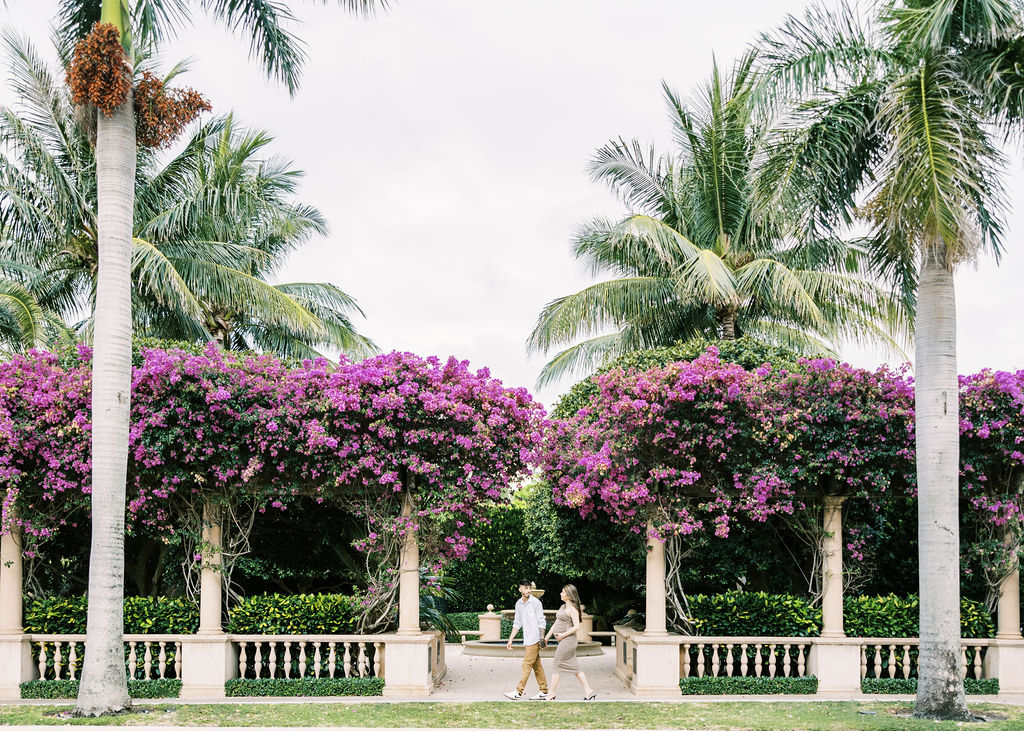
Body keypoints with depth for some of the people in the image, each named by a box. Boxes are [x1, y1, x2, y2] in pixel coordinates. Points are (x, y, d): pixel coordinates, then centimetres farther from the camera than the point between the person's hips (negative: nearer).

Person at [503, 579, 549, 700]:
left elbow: (542, 622, -9)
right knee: (536, 665, 9)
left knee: (527, 665, -7)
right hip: (527, 639, 7)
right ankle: (544, 692, 13)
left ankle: (519, 691, -7)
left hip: (534, 639, -7)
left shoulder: (536, 602, -9)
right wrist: (510, 640, 16)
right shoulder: (518, 604, 11)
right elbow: (517, 623, 18)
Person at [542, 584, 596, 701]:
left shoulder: (572, 609, -12)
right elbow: (556, 623, 20)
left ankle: (551, 694, 2)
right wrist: (546, 637, 18)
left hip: (568, 640, -9)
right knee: (574, 667, 9)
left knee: (557, 666, -4)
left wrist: (563, 634, -17)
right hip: (563, 641, 9)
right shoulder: (563, 607, 16)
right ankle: (589, 691, 10)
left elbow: (577, 627, -19)